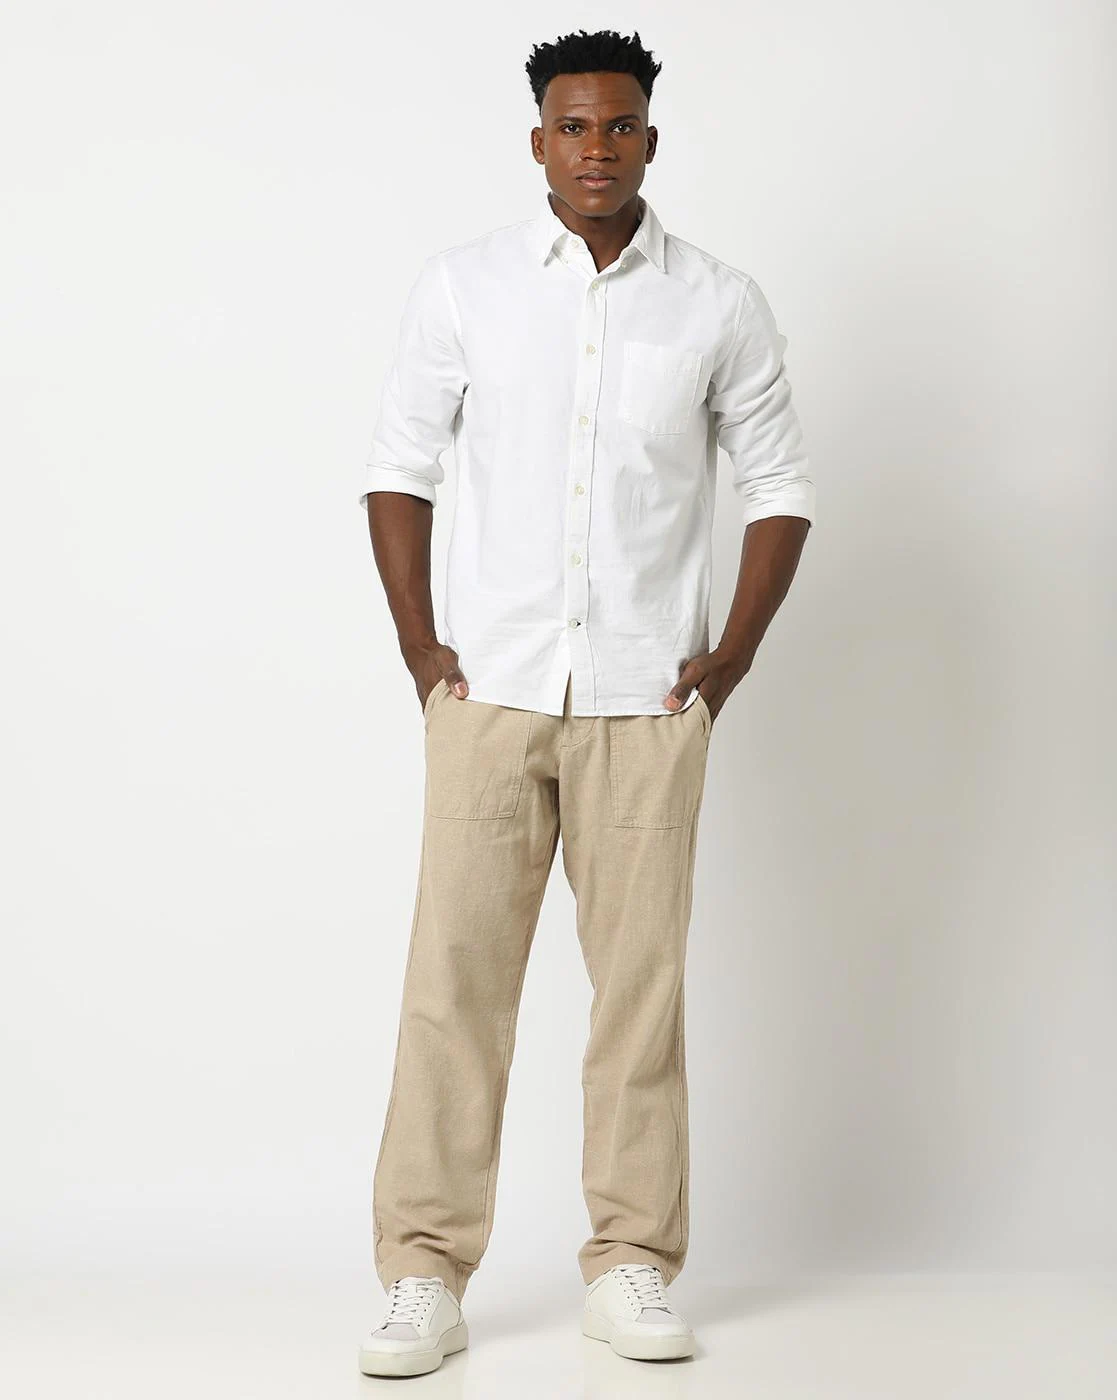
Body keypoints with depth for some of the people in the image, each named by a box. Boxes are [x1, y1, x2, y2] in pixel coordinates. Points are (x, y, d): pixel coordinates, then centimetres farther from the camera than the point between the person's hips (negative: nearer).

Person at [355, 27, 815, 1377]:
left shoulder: (719, 304, 4)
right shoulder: (463, 285, 4)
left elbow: (778, 485, 10)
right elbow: (399, 464, 8)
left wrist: (730, 658, 1)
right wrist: (420, 647, 0)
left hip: (646, 700, 0)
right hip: (490, 692, 0)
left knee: (642, 976, 3)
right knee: (454, 972, -3)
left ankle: (630, 1265, 14)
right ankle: (425, 1274, 4)